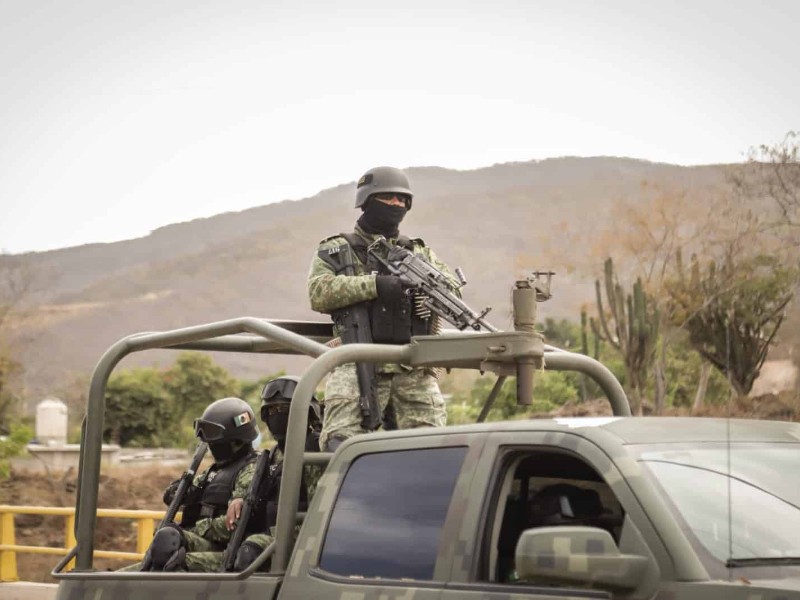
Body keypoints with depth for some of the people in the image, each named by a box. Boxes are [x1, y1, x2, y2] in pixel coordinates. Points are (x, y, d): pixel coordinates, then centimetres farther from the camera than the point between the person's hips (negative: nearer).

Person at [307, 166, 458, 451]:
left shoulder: (419, 252, 26)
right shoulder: (336, 250, 13)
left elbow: (452, 285, 14)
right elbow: (319, 293, -4)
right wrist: (375, 285, -15)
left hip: (414, 367, 3)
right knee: (342, 446, -18)